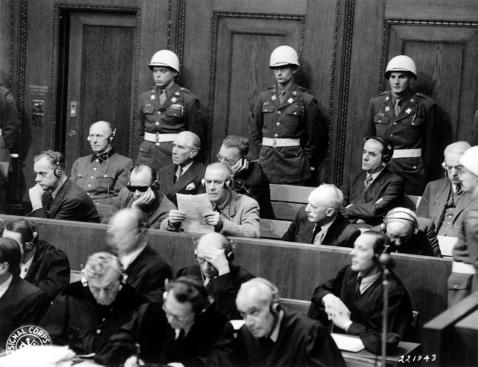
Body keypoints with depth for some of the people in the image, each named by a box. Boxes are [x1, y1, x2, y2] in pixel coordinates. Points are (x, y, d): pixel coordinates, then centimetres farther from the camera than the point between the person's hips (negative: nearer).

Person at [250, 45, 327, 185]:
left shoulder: (306, 100, -1)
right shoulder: (264, 97, 9)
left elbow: (314, 137, 3)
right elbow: (255, 131, 16)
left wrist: (304, 161, 4)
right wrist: (266, 152, 9)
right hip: (267, 162, 3)